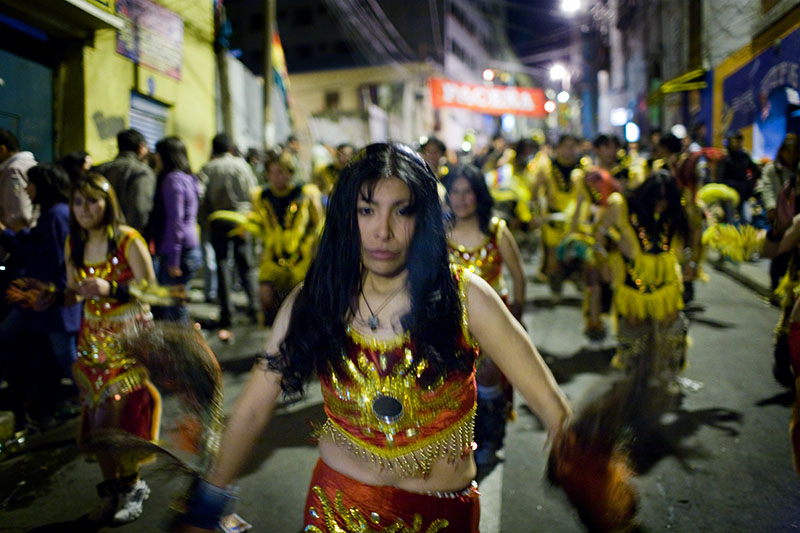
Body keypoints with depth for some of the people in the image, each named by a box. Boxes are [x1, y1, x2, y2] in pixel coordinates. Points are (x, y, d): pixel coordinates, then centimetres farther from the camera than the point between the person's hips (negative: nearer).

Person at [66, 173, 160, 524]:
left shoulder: (128, 241, -14)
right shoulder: (73, 244, 5)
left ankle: (132, 487, 19)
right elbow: (73, 293, 13)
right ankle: (111, 489, 25)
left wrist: (111, 289, -27)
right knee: (96, 416, 8)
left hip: (130, 337, -5)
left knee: (123, 414, -3)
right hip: (93, 339, 5)